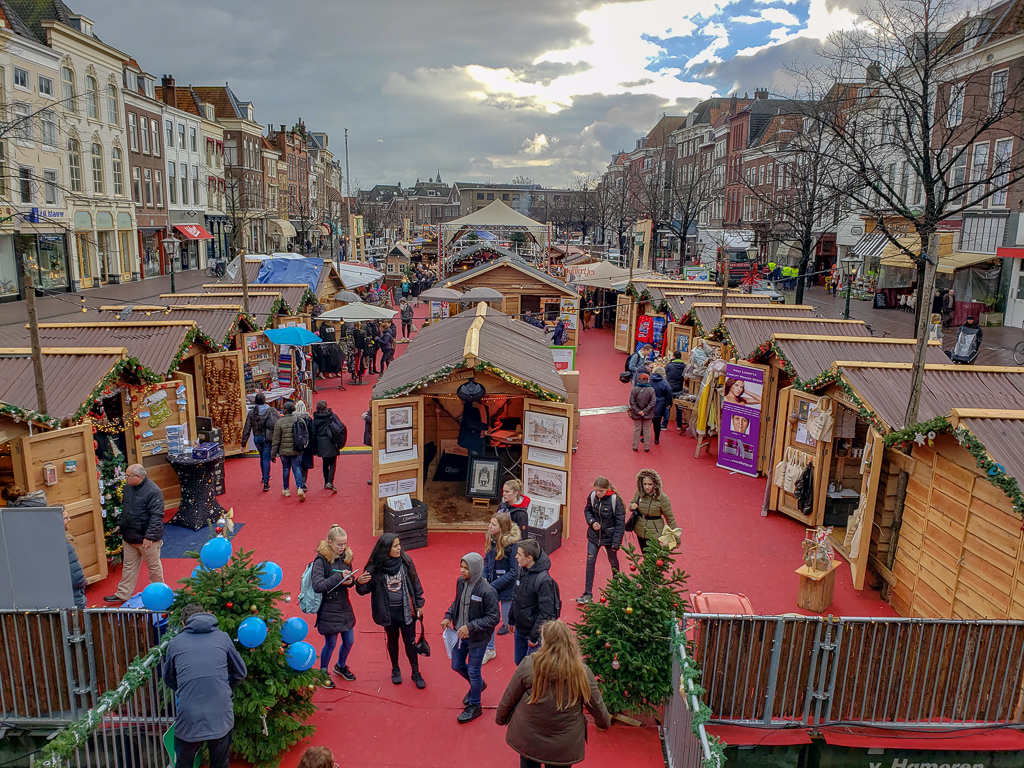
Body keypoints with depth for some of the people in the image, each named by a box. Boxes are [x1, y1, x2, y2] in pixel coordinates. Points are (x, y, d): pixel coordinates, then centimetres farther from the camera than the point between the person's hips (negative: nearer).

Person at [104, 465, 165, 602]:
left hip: (147, 539, -7)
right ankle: (123, 594, 27)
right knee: (129, 566, 17)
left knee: (153, 566, 10)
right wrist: (120, 524, 18)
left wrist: (149, 536, -25)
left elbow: (157, 516, -24)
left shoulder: (153, 491, -23)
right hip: (129, 537, 7)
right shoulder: (128, 486, 3)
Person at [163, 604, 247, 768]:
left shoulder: (175, 643, 3)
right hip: (221, 717, 1)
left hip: (188, 721, -1)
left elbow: (169, 680, 16)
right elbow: (240, 672, 9)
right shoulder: (223, 637, 3)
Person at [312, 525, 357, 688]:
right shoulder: (321, 560, -19)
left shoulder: (346, 557, 1)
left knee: (349, 641, 16)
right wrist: (339, 577, -30)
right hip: (328, 610, -6)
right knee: (331, 644, 8)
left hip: (345, 607, 6)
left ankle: (341, 666, 44)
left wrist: (350, 581, -11)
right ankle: (323, 673, 33)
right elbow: (317, 586, -27)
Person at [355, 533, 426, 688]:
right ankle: (395, 670, 42)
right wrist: (360, 583, -30)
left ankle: (416, 673, 28)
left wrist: (419, 604, 4)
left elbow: (415, 583, 0)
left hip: (406, 610, 0)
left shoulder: (405, 561, -10)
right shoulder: (375, 567, -15)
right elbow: (365, 590, -7)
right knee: (392, 640, 19)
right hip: (388, 612, 0)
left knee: (410, 641, 9)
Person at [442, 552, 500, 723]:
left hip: (477, 638, -7)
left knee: (473, 671, 10)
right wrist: (448, 616, -5)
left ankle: (474, 705, 35)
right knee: (457, 665, 21)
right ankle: (478, 685, 50)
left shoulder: (487, 591, -28)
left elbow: (494, 618, -22)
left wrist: (471, 626, -26)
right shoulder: (461, 582, -8)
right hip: (460, 634, 7)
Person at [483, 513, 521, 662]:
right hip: (491, 586, 6)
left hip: (507, 588, -6)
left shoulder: (513, 544, -23)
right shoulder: (491, 539, -4)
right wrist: (484, 578, -7)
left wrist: (493, 585, -19)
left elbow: (514, 571, -19)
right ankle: (489, 650, 34)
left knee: (509, 622, 8)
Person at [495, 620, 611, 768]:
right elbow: (596, 705, -1)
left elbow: (509, 699, -5)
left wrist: (501, 719, 14)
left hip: (527, 739, 0)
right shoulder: (582, 672, -15)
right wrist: (605, 723, 20)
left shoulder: (528, 666, -18)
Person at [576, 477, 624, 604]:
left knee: (613, 561, 17)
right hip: (594, 535, 3)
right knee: (590, 562, 2)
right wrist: (592, 522, -12)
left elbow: (620, 523, -17)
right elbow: (587, 510, 9)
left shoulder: (615, 500, -22)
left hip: (609, 536, -3)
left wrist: (616, 543, -18)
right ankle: (588, 594, 10)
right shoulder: (592, 496, -10)